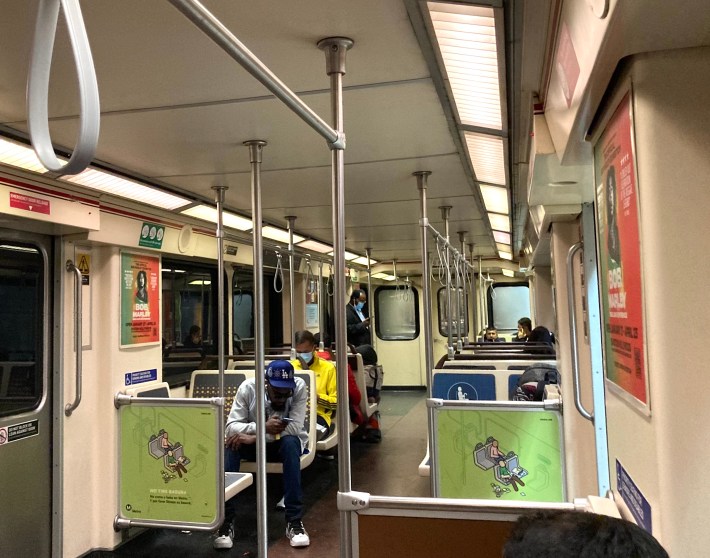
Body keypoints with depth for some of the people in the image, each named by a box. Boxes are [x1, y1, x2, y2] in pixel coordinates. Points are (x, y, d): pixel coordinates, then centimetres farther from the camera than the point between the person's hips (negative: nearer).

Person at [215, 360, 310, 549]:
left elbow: (295, 427, -30)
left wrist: (255, 437, -38)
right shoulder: (247, 388, -21)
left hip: (284, 444, -1)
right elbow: (230, 427, -26)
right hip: (253, 443, 1)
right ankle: (227, 521, -23)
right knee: (231, 443, -31)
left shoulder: (299, 387, -22)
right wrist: (263, 427, -42)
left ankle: (294, 521, -29)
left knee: (291, 442, -36)